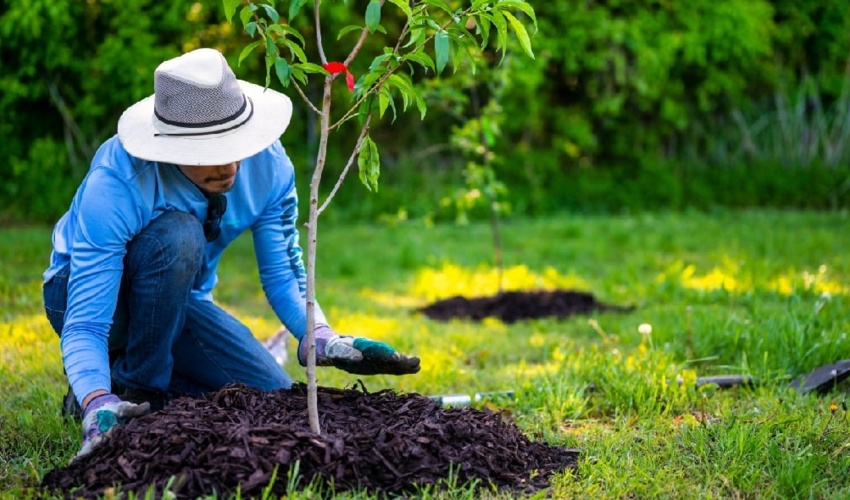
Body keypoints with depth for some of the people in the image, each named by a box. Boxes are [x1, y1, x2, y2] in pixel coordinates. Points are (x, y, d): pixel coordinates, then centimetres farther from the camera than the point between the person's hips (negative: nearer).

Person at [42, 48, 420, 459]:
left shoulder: (268, 164, -22)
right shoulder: (115, 186, -36)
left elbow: (282, 273, -11)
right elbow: (83, 326, -38)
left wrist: (323, 339, -31)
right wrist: (98, 408, -56)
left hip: (178, 298, 5)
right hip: (90, 291, -5)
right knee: (176, 235, -36)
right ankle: (135, 388, -16)